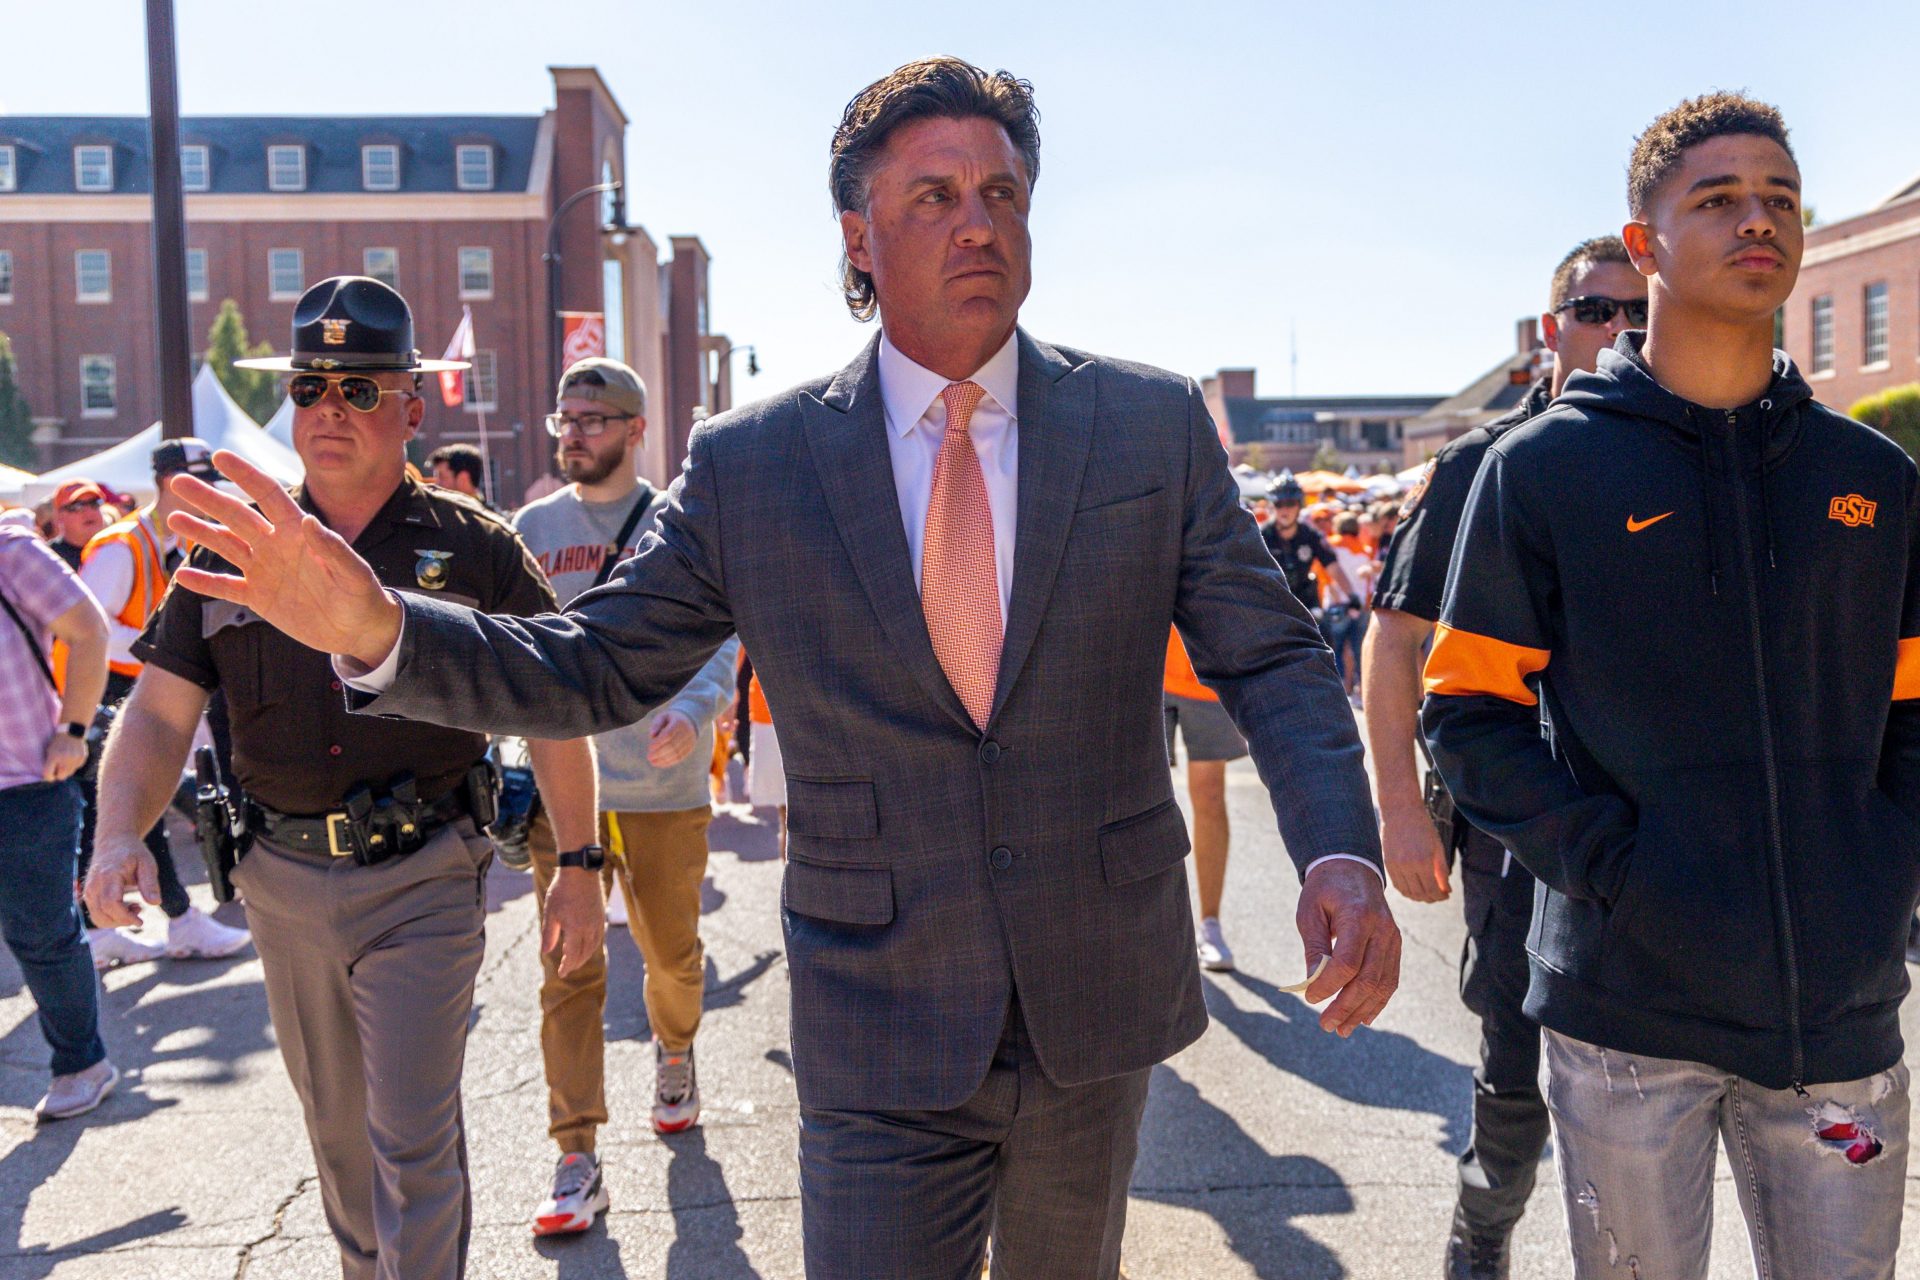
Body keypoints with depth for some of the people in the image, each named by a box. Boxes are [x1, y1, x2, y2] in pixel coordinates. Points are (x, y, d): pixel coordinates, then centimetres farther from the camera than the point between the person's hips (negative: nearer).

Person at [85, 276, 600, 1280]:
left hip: (422, 882, -4)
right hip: (284, 882, 4)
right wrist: (119, 833, -16)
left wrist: (580, 866, -5)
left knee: (413, 1139, -3)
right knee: (335, 1123, 21)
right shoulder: (229, 546, 3)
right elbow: (159, 711, 2)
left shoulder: (474, 547, -5)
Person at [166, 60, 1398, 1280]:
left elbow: (1274, 657, -4)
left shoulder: (1155, 423, -4)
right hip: (881, 1038, -2)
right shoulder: (750, 465, -6)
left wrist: (1342, 852, -20)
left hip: (1098, 1006, 3)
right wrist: (378, 630, -18)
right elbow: (594, 670, -2)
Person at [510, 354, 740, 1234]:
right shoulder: (531, 528, 7)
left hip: (663, 781, -1)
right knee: (569, 970, -1)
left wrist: (694, 710, -24)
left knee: (672, 949, 15)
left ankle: (674, 1058, 46)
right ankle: (577, 1160, 6)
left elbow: (718, 638, -5)